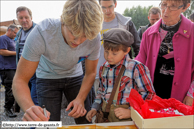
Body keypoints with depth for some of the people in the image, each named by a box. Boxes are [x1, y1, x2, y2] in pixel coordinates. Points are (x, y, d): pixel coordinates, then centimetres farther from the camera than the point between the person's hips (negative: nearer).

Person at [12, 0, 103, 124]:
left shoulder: (94, 37, -27)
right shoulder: (41, 33, -35)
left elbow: (90, 73, -11)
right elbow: (20, 80, -31)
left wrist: (80, 99, -27)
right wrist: (29, 107, -51)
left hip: (75, 76, 2)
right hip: (48, 77, -2)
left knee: (86, 121, 1)